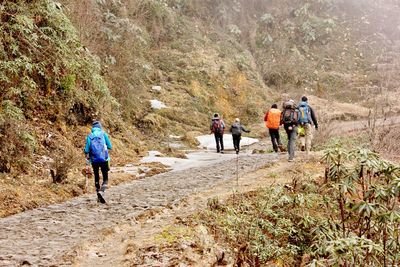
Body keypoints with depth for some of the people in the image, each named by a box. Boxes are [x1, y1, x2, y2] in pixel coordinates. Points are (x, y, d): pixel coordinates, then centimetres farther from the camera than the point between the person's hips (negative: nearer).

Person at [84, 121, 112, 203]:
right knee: (105, 179, 3)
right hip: (103, 159, -2)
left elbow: (86, 150, 0)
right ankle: (101, 192, -23)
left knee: (96, 178, 18)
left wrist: (87, 157, 19)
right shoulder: (103, 134, 1)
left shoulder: (89, 136, 4)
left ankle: (99, 196, 21)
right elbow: (110, 147, 1)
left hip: (94, 160, 2)